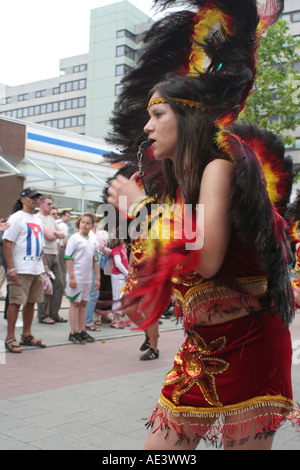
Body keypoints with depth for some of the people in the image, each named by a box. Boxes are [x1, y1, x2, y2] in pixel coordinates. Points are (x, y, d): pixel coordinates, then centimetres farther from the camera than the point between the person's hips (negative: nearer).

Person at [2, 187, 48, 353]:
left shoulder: (37, 220, 18)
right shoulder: (16, 218, -6)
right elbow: (7, 243, -13)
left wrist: (45, 266, 19)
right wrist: (10, 268, -20)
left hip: (37, 269, 8)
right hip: (21, 270, -8)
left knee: (31, 302, 12)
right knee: (15, 302, -5)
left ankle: (27, 336, 22)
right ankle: (10, 338, 2)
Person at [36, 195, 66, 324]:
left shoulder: (51, 219, 20)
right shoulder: (38, 218, -7)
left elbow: (62, 235, 14)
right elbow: (49, 236, -17)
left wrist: (53, 233, -5)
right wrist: (56, 234, 3)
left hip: (54, 255, 8)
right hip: (44, 254, -8)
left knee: (59, 285, 6)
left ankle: (54, 314, 14)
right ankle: (43, 316, 3)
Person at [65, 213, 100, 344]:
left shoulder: (93, 242, 11)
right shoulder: (74, 238, -7)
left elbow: (96, 261, 16)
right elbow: (68, 258, -11)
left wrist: (97, 278, 12)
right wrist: (71, 277, -17)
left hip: (88, 278, 6)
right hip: (76, 278, -6)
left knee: (83, 304, 11)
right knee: (75, 303, -1)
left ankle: (81, 331, 19)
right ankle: (73, 333, 5)